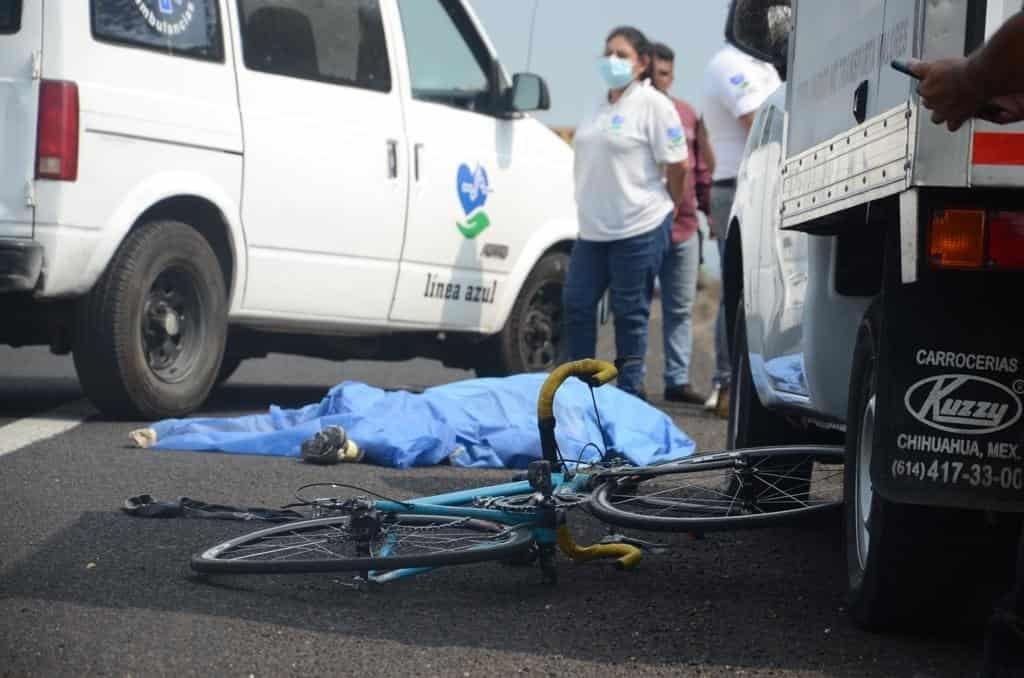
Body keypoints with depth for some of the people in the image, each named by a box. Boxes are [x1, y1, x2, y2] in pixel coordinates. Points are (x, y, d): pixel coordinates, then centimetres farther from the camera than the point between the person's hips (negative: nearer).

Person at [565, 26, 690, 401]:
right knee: (576, 303, 8)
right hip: (593, 228, 8)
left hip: (639, 228, -8)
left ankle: (630, 391, 9)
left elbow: (677, 165, -7)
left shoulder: (653, 105, -9)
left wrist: (671, 209, 4)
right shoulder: (601, 106, 14)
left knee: (630, 313, 0)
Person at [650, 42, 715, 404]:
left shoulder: (687, 114, 13)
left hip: (684, 227, 5)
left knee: (681, 308, 9)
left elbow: (702, 168, 17)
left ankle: (678, 379, 15)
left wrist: (709, 209, 11)